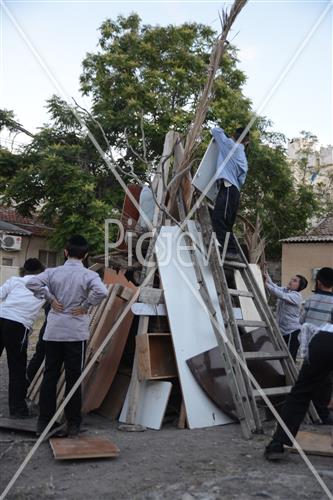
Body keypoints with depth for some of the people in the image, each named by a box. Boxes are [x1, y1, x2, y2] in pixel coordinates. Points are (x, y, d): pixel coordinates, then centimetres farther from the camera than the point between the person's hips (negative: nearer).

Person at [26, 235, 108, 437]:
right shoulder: (89, 275, -7)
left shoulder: (53, 272, 1)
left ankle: (44, 422, 18)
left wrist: (51, 299, -1)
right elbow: (101, 292, -25)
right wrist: (85, 306, -10)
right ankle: (73, 424, 15)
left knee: (50, 376, 11)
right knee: (74, 378, 7)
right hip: (76, 333, -2)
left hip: (53, 332, 3)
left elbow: (32, 283, -10)